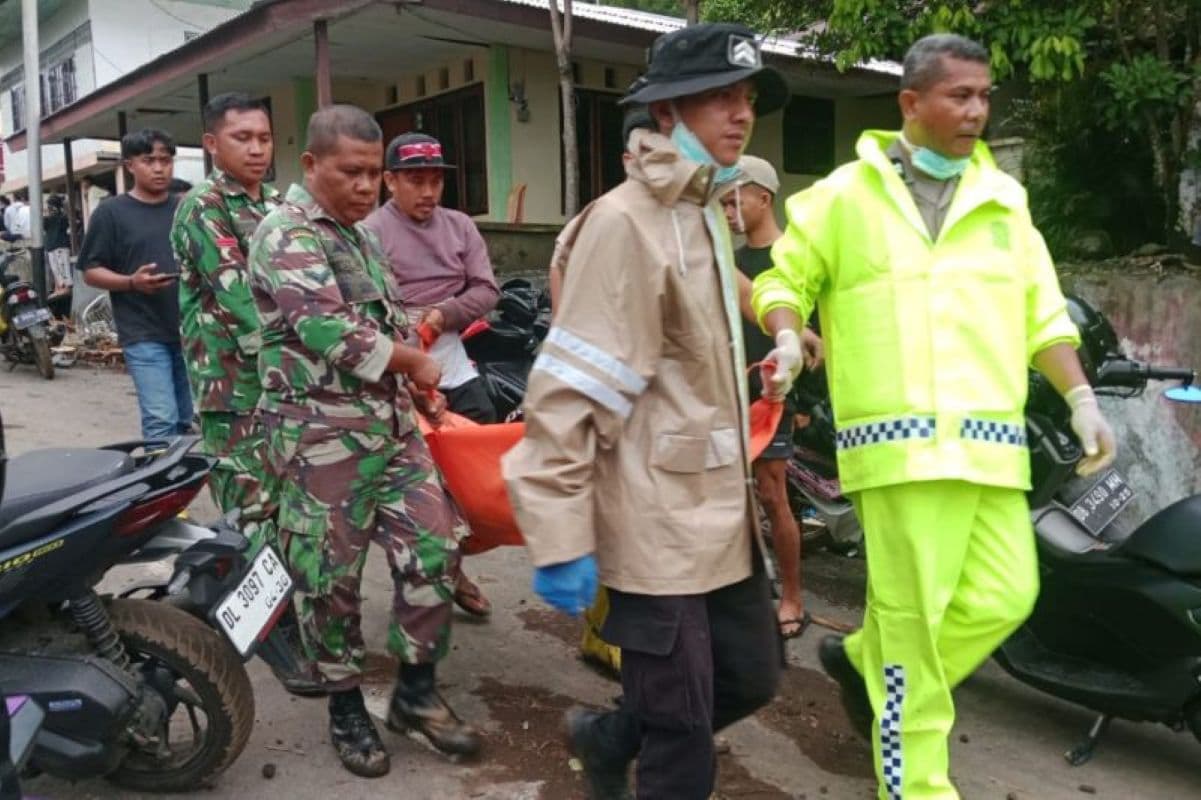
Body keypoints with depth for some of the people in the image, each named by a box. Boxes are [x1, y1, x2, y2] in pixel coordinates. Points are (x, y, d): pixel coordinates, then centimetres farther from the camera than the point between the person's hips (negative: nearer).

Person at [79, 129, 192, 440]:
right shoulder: (111, 213, 1)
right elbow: (91, 271, 0)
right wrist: (132, 282, -18)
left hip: (192, 330, 4)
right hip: (144, 336, -4)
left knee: (188, 420, 12)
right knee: (161, 421, -11)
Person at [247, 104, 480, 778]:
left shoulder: (362, 236, 16)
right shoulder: (286, 234, -11)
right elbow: (330, 331, -24)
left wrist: (423, 389, 17)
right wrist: (415, 363, -11)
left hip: (394, 429, 8)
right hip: (324, 440, -8)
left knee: (435, 550, 6)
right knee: (332, 580, 4)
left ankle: (417, 691, 22)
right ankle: (346, 708, 23)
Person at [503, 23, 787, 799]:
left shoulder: (707, 215, 14)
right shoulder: (625, 222, -16)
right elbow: (571, 390, -21)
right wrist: (561, 536, -22)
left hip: (722, 509, 9)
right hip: (657, 519, -9)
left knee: (752, 676, 19)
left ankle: (611, 736, 40)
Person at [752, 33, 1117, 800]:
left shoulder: (1002, 198, 17)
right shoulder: (845, 194, 5)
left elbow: (1042, 309, 16)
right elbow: (784, 277, 9)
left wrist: (1081, 398, 6)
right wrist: (786, 338, -12)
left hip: (991, 438, 5)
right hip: (901, 435, -5)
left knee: (1003, 597, 3)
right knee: (914, 613, -3)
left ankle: (865, 659, 28)